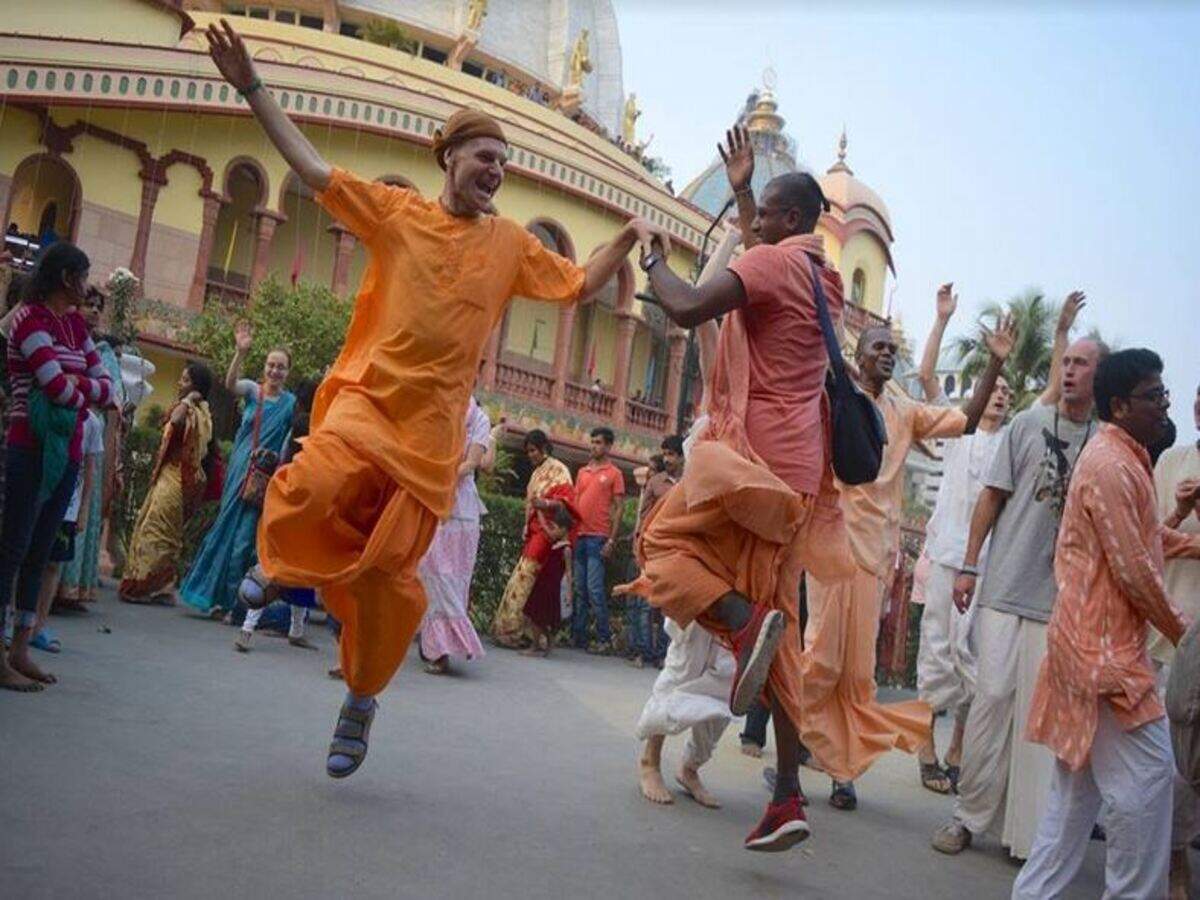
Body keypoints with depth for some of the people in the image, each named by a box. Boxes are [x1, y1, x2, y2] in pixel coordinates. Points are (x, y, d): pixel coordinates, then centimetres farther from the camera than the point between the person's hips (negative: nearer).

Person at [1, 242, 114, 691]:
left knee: (40, 552, 10)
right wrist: (87, 396, 1)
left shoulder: (76, 324, 15)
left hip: (66, 452, 8)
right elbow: (57, 385, -18)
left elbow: (106, 387, 11)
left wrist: (78, 385, -8)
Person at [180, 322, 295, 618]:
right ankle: (216, 595, 21)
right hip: (241, 469, 2)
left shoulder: (291, 403, 2)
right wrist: (240, 353, -34)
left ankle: (231, 599, 9)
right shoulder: (252, 390, 3)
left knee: (245, 535, -3)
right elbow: (230, 384, -19)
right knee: (228, 529, 7)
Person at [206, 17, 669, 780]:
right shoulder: (397, 210, 4)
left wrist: (626, 239, 1)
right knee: (317, 483, -34)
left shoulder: (511, 243, 10)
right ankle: (283, 559, 2)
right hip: (369, 394, -1)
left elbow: (579, 286, 16)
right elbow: (314, 168, 5)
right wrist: (254, 89, 2)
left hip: (434, 425, 2)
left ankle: (362, 699, 25)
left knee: (392, 574, 3)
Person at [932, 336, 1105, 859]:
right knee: (993, 695, -1)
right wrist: (969, 566, 2)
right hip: (1006, 587, 0)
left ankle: (1026, 834, 10)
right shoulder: (1028, 424, 5)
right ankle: (968, 814, 10)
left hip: (1062, 597, 1)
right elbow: (993, 495, 6)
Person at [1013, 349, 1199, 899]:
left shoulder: (1126, 460, 16)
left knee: (1081, 780, 15)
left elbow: (1149, 536, 29)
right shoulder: (1111, 466, -17)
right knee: (1148, 773, -5)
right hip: (1106, 646, -11)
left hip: (1097, 642, 11)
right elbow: (1133, 572, -18)